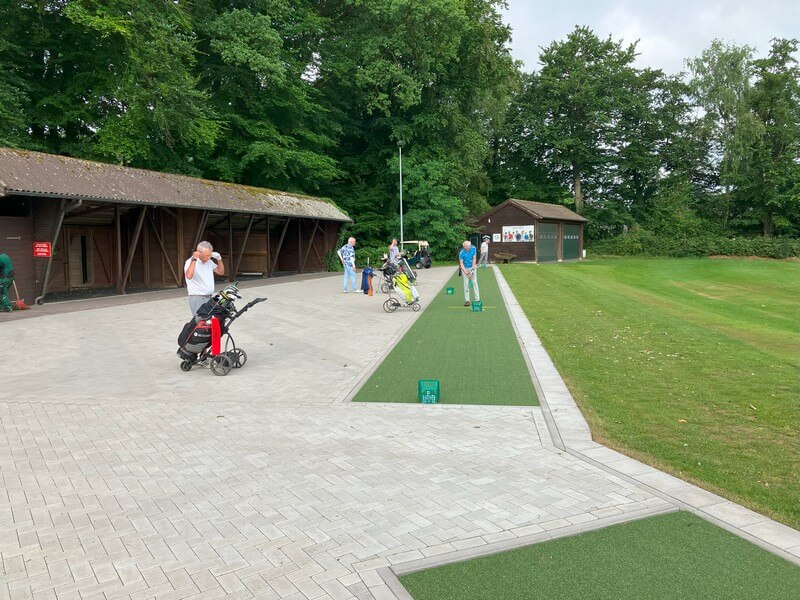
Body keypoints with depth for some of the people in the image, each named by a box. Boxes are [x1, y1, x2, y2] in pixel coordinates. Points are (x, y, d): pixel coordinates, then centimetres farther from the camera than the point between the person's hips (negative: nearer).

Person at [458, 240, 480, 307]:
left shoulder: (473, 249, -11)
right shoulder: (461, 253, -20)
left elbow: (474, 258, -6)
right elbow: (461, 264, -17)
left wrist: (472, 269, -13)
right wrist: (466, 273, -25)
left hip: (472, 267, 2)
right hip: (465, 269, -2)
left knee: (474, 282, -1)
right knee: (466, 283, -4)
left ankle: (477, 299, -1)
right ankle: (467, 300, -2)